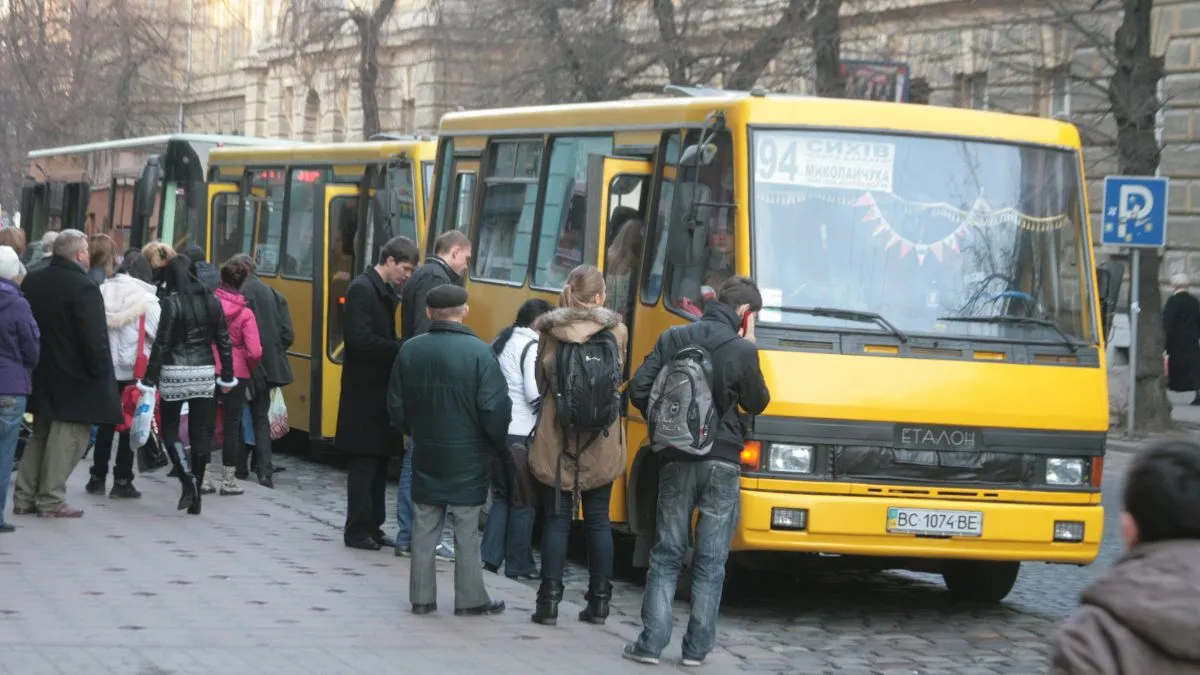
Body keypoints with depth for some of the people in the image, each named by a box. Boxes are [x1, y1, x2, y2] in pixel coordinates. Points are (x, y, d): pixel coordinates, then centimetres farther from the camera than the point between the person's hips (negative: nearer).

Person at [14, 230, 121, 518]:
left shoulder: (32, 282, 7)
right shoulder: (83, 287, -17)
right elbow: (95, 339, -20)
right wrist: (101, 372, -12)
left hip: (40, 373, 8)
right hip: (74, 376, -8)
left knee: (40, 434, 17)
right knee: (67, 437, -1)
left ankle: (24, 496, 16)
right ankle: (51, 499, -2)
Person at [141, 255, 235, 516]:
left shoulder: (173, 303, -10)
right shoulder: (212, 302, 4)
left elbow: (161, 343, -12)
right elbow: (224, 341, 8)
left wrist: (150, 380, -8)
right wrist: (228, 376, 17)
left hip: (175, 373, -4)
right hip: (205, 374, 4)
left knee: (169, 429, 8)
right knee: (201, 432, 8)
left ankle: (188, 479, -13)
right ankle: (195, 494, 10)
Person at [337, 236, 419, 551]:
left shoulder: (386, 292, 15)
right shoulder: (361, 289, -14)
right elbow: (361, 339, -23)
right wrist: (401, 351, -19)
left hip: (382, 391, 9)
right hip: (365, 392, -9)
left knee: (379, 463, 12)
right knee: (364, 463, -3)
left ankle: (373, 527, 18)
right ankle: (357, 531, 3)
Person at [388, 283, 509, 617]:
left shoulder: (410, 350, -3)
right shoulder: (478, 352, -16)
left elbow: (396, 406, 3)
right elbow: (495, 408, -17)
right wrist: (497, 445, 0)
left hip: (425, 454, 3)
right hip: (468, 458, -3)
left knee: (424, 527, 11)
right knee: (467, 531, 5)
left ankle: (421, 596, 15)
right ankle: (470, 599, 10)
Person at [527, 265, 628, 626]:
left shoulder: (550, 332, -7)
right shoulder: (616, 332, -5)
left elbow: (540, 381, 3)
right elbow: (618, 377, 6)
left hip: (557, 441, -1)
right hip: (602, 446, 1)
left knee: (557, 519, 5)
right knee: (599, 520, 12)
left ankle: (549, 601, 1)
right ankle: (599, 600, 14)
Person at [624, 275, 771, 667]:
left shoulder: (673, 339, 3)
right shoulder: (741, 350, -8)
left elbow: (639, 391, 1)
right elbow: (757, 403, 6)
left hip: (676, 460, 3)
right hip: (722, 462, -3)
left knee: (666, 555, 9)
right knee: (710, 561, 6)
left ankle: (651, 642, 3)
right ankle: (697, 648, 6)